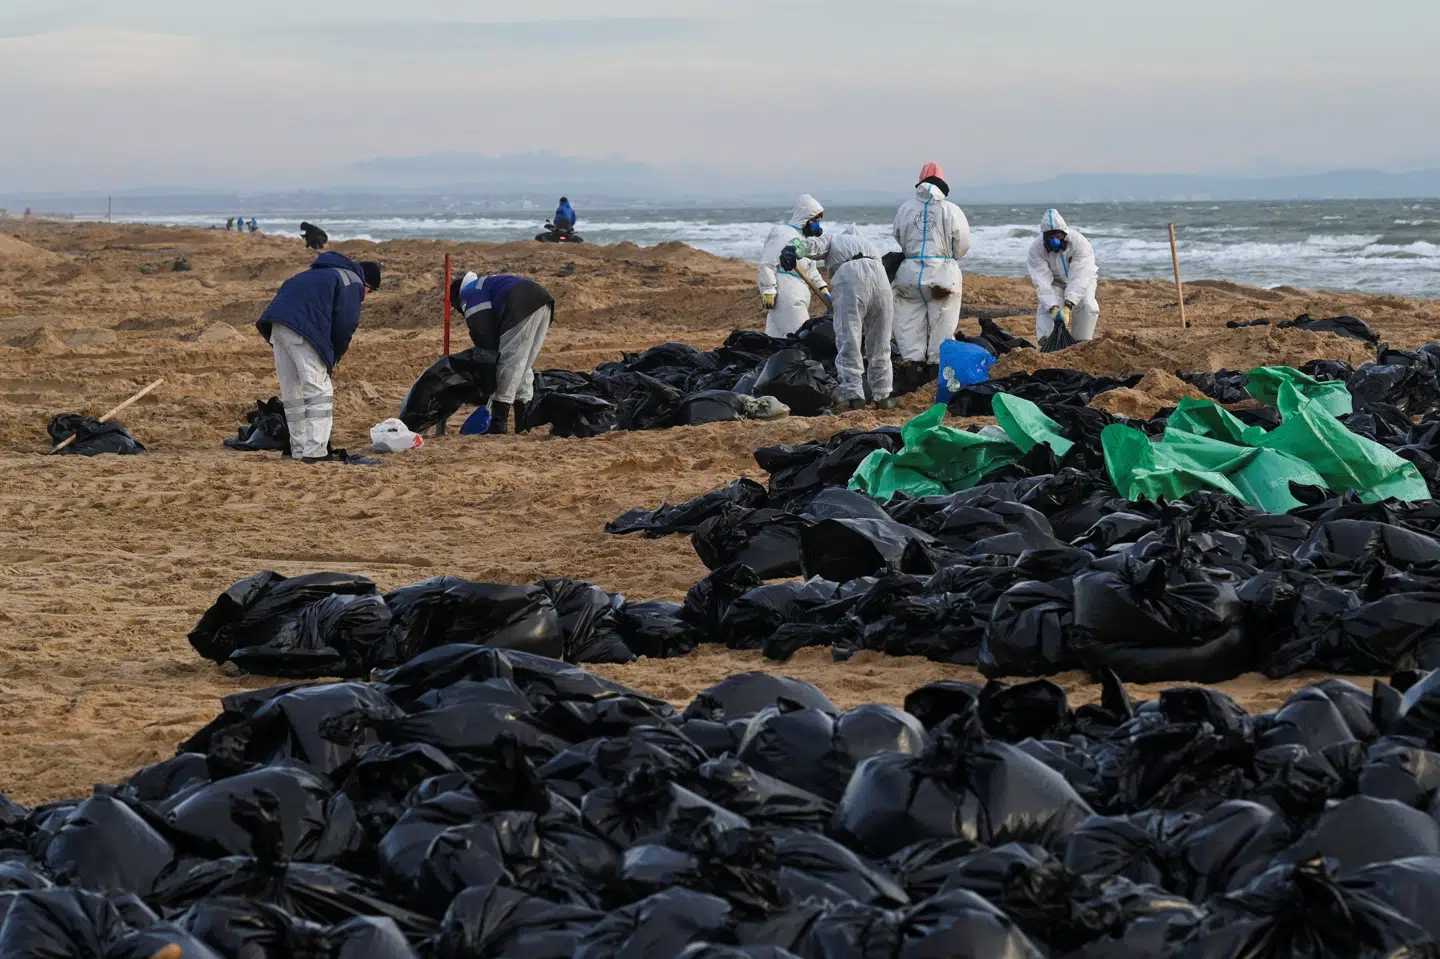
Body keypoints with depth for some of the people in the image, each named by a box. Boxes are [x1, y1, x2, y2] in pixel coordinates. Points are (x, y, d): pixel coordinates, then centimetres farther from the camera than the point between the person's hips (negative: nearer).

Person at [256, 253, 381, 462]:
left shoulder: (322, 274, 33)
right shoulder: (353, 283, 8)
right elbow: (345, 326, -1)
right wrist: (332, 359, 12)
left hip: (276, 326, 8)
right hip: (302, 330, -8)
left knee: (292, 394, 14)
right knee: (319, 392, -5)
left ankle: (299, 451, 17)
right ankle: (315, 451, -12)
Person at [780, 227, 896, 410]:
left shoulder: (831, 242, 31)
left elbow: (813, 243, 6)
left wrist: (792, 249, -14)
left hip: (850, 274, -4)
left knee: (849, 342, 2)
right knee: (880, 344, 17)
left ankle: (854, 397, -2)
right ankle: (882, 396, 23)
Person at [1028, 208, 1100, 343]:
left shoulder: (1080, 243, -36)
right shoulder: (1036, 249, -29)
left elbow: (1079, 279, -42)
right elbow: (1043, 281, -33)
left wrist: (1067, 307, -53)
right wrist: (1053, 307, -47)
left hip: (1082, 277, -2)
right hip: (1056, 280, 2)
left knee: (1087, 305, -27)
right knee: (1046, 306, -24)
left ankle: (1082, 343, -17)